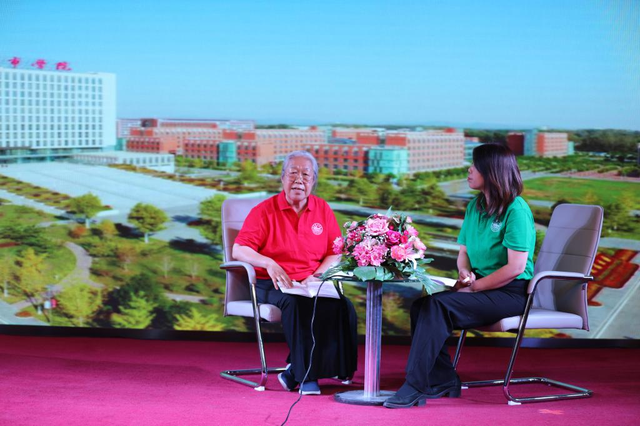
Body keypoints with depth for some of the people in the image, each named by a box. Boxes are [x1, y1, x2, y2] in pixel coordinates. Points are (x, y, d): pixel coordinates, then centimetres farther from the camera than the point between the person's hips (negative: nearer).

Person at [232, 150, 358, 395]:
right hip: (272, 284, -3)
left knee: (342, 306, -27)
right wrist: (269, 263, -22)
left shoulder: (322, 210, 13)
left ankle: (295, 371, -19)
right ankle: (306, 374, -23)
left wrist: (317, 275, -10)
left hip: (312, 284, 4)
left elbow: (336, 253, 9)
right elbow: (239, 250, -5)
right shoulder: (265, 210, 3)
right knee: (298, 303, -37)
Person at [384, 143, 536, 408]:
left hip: (511, 294, -8)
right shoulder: (475, 206, 14)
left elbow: (515, 267, -18)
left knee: (438, 305, -28)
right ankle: (443, 381, -10)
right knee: (420, 305, -15)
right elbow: (463, 252, 20)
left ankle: (415, 387, -28)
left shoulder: (516, 210, -12)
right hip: (481, 288, 8)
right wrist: (465, 273, -3)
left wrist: (474, 287, -14)